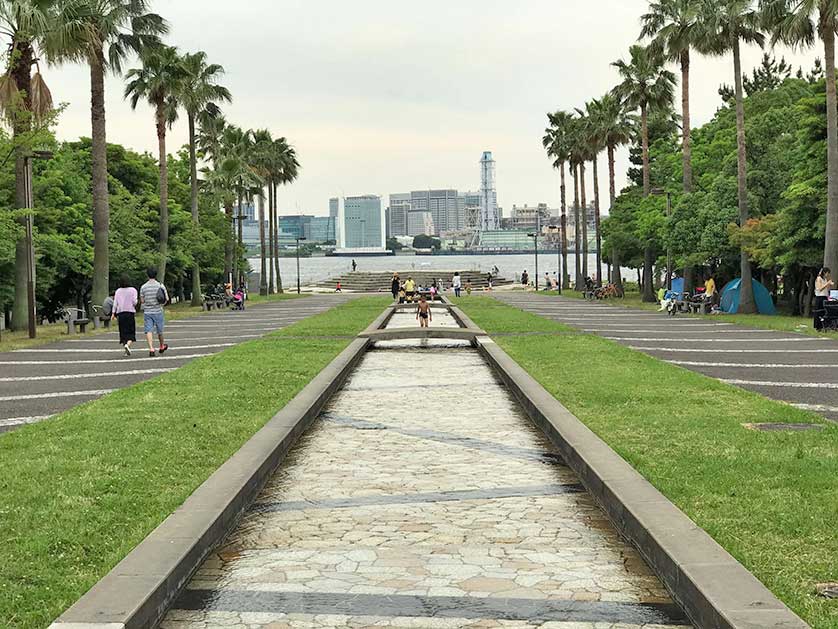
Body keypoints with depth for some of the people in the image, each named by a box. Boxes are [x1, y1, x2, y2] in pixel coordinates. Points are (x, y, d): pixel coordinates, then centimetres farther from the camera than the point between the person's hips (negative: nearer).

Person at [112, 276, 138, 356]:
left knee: (123, 332, 8)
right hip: (130, 312, -3)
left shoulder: (118, 291, 7)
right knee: (131, 332, 0)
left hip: (120, 313, 3)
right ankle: (127, 344, -25)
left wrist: (113, 313, 5)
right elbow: (134, 302, -8)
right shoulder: (133, 290, -2)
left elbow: (115, 303, 3)